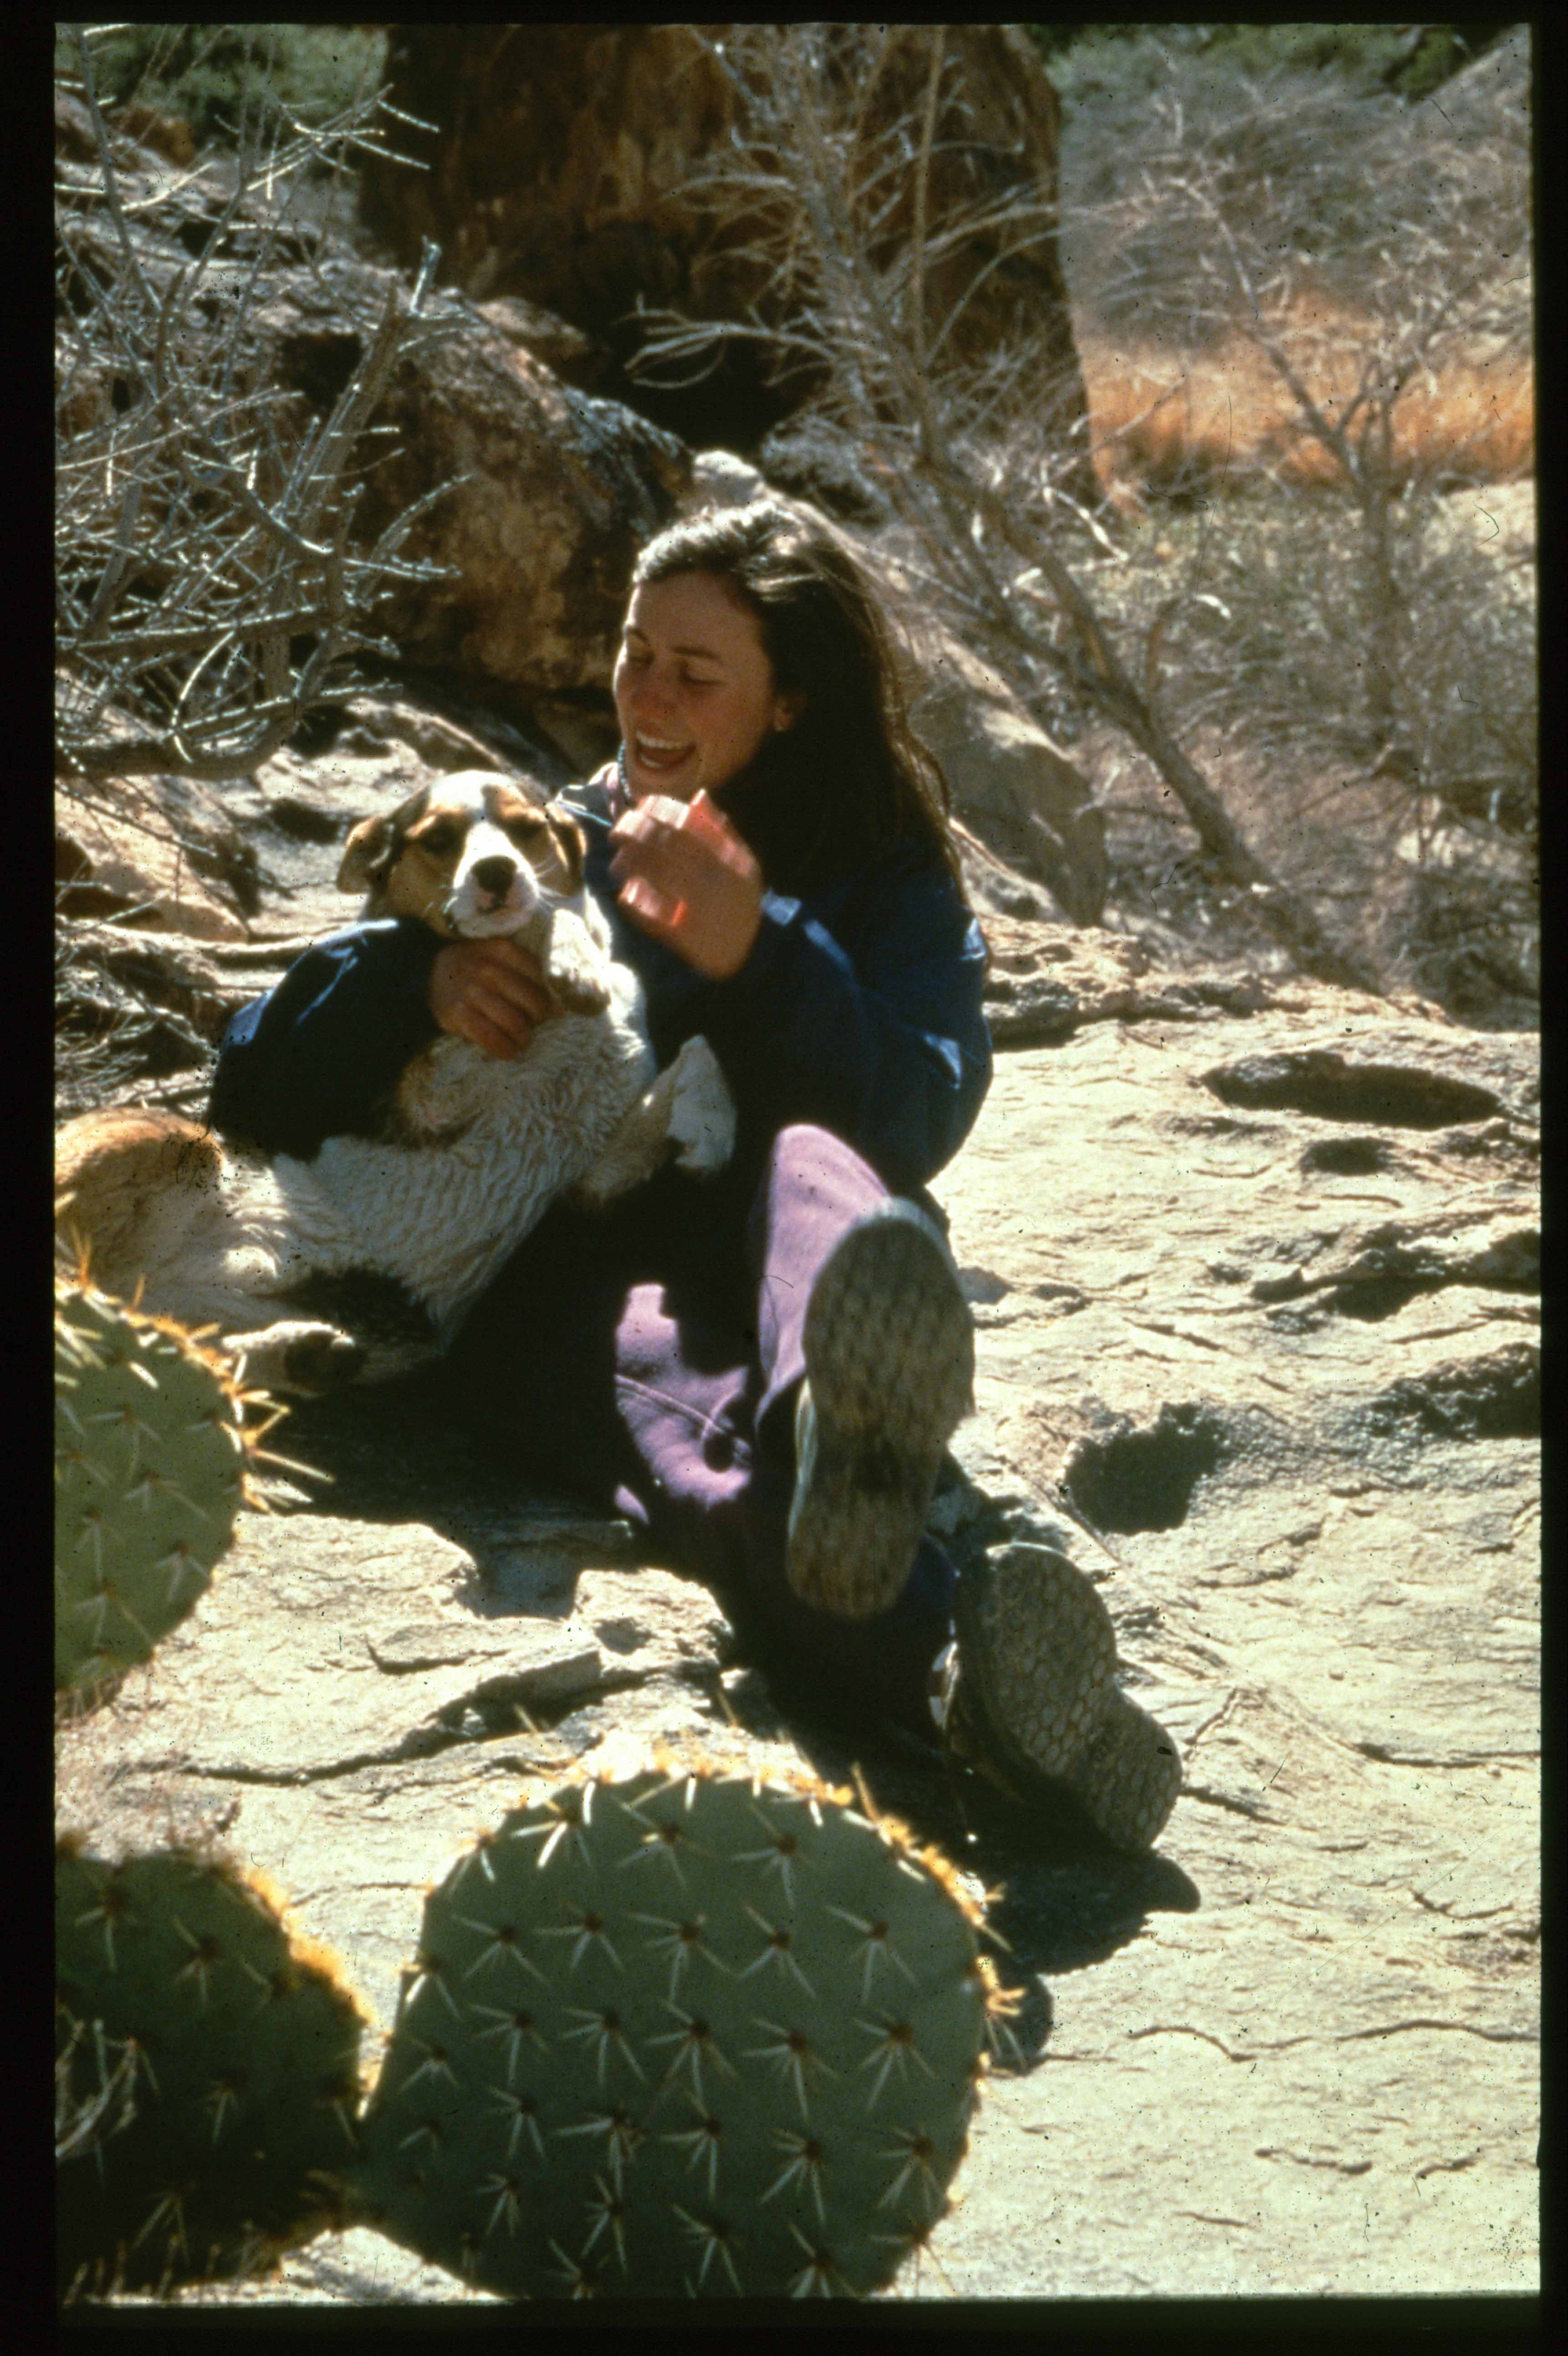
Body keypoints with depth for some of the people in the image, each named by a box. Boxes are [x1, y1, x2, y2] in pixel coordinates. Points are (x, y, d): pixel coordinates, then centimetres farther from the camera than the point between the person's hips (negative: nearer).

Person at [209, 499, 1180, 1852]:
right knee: (651, 1385, -39)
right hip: (564, 1285, 0)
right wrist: (420, 979, -3)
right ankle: (952, 1663, -74)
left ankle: (850, 1432, -77)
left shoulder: (891, 886, 21)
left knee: (815, 1170, -38)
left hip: (764, 1276, 0)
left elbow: (916, 1123, -2)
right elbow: (259, 1095, 18)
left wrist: (757, 957, -20)